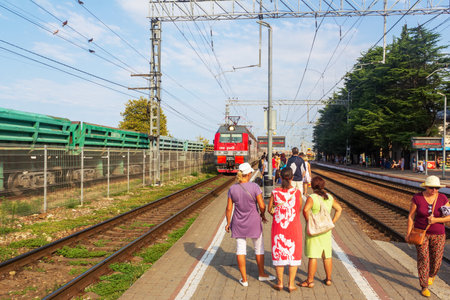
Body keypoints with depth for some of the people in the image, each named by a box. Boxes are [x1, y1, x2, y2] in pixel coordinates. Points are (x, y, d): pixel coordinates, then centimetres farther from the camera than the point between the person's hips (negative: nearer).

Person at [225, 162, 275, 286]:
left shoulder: (232, 189, -7)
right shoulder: (254, 187, -16)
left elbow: (229, 208, -3)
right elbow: (262, 206, -15)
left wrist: (228, 223, 10)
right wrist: (262, 215, 6)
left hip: (238, 223, 2)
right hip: (254, 222, -2)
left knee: (240, 250, 11)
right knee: (259, 248, 18)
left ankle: (244, 279, 18)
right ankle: (261, 274, 34)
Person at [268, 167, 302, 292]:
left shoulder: (275, 192, -10)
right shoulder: (297, 192, -11)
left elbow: (270, 209, 1)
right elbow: (299, 209, 1)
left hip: (278, 226, 1)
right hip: (293, 226, -1)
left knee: (279, 253, 13)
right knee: (293, 254, 12)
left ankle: (280, 283, 21)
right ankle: (291, 284, 15)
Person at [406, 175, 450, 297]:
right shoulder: (417, 198, -13)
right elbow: (411, 216, -8)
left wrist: (435, 220, -23)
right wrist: (408, 233, -9)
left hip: (438, 234, 2)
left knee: (436, 258, 11)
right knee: (423, 259, -5)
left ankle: (431, 275, 44)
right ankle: (424, 287, 7)